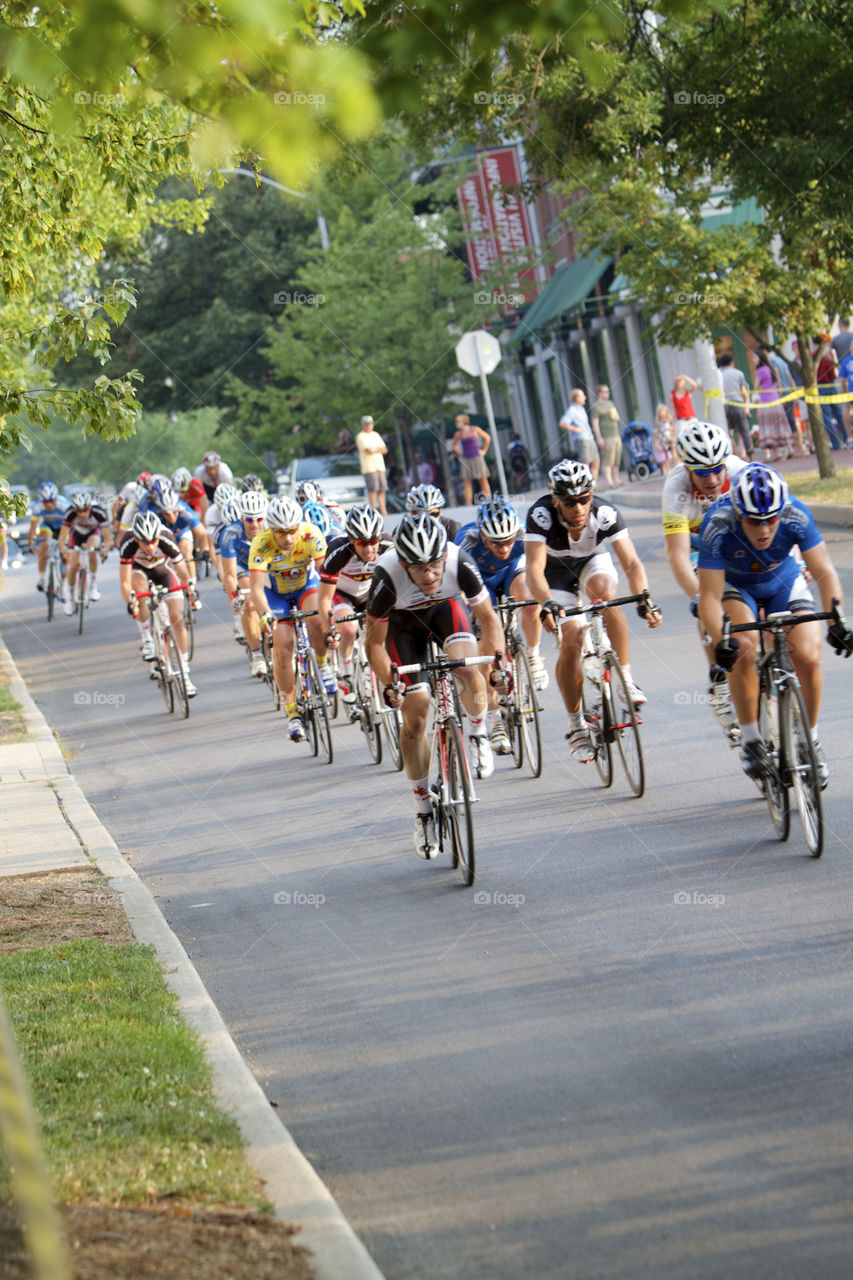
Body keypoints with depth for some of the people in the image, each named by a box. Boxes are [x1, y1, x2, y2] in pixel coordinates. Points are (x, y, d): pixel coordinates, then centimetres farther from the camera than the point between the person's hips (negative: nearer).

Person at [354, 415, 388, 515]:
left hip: (380, 466, 6)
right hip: (369, 468, -6)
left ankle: (383, 511, 5)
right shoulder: (361, 436, -3)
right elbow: (369, 450, -14)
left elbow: (385, 450, 12)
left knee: (381, 490, 4)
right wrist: (379, 449, 3)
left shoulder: (376, 435, 18)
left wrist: (374, 449, -5)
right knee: (372, 490, -10)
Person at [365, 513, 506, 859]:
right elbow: (374, 641, -23)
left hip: (446, 608, 1)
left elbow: (488, 619, -19)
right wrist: (387, 684, -33)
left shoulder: (460, 564, -35)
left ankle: (478, 737, 0)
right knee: (415, 715, -6)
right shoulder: (387, 576, -37)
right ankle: (423, 811, 9)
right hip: (403, 621, 0)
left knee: (467, 669, -31)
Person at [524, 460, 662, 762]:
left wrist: (643, 600, -54)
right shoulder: (541, 516, -35)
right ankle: (576, 724, 0)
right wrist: (547, 604, -61)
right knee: (571, 640, -16)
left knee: (605, 592, -34)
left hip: (593, 562, 0)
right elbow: (534, 568, -42)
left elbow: (631, 563, -36)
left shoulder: (605, 514, -32)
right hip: (556, 571, 0)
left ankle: (625, 677, -24)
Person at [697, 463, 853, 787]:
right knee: (743, 647, -30)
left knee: (807, 658, -16)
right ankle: (751, 742, -14)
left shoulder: (797, 516, -33)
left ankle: (811, 743, 7)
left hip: (783, 580, 2)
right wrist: (720, 642, -52)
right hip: (735, 584, -2)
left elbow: (824, 572, -31)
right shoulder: (717, 527, -36)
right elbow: (710, 596, -35)